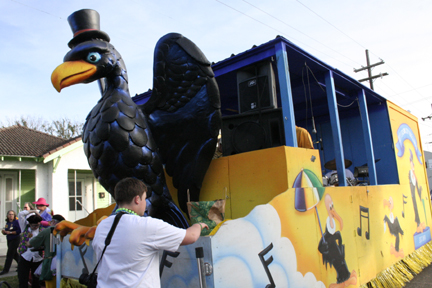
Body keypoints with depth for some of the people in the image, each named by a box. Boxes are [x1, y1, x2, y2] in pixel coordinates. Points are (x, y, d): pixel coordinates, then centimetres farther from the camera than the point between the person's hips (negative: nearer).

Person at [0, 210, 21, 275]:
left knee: (9, 255, -7)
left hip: (15, 240, -8)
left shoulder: (16, 222, -12)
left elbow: (19, 231, -21)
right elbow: (5, 232, 16)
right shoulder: (7, 222, 10)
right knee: (14, 254, 17)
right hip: (9, 240, 8)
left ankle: (5, 269, 0)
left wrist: (10, 232, -21)